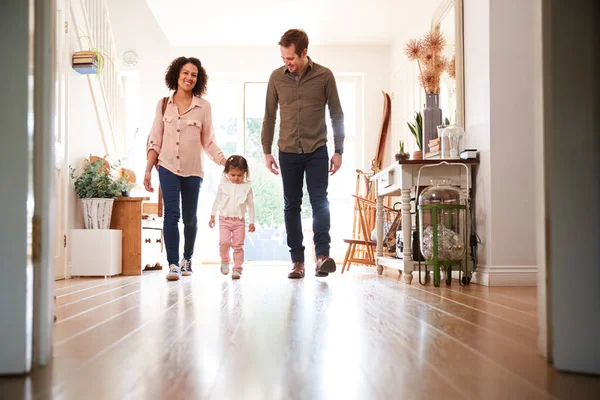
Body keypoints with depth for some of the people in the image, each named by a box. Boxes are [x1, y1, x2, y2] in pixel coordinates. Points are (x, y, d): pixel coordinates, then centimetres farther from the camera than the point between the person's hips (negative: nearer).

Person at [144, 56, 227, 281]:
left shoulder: (203, 106, 1)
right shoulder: (163, 105, 4)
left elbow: (208, 142, 3)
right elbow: (155, 140, 6)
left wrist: (227, 163, -9)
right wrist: (148, 170, 2)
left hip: (193, 170, 0)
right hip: (168, 167, 0)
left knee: (189, 217, 9)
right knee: (171, 214, -12)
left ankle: (187, 259, 30)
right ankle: (173, 264, -8)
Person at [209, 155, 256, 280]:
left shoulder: (247, 187, 1)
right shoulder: (223, 185, 3)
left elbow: (250, 205, 5)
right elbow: (217, 201, 12)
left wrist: (252, 222, 2)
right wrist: (212, 216, 11)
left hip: (239, 220, 0)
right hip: (224, 219, 0)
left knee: (238, 245, 1)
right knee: (224, 242, -13)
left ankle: (237, 268, 8)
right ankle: (225, 261, 14)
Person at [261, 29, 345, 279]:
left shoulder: (324, 76, -3)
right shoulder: (276, 77, 2)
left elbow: (336, 115, 2)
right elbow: (269, 117, 9)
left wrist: (338, 151, 0)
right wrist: (267, 151, 6)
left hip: (317, 150, -2)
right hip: (288, 152, 2)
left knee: (320, 201, -12)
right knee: (292, 206, 4)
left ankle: (322, 254, -16)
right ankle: (297, 261, 9)